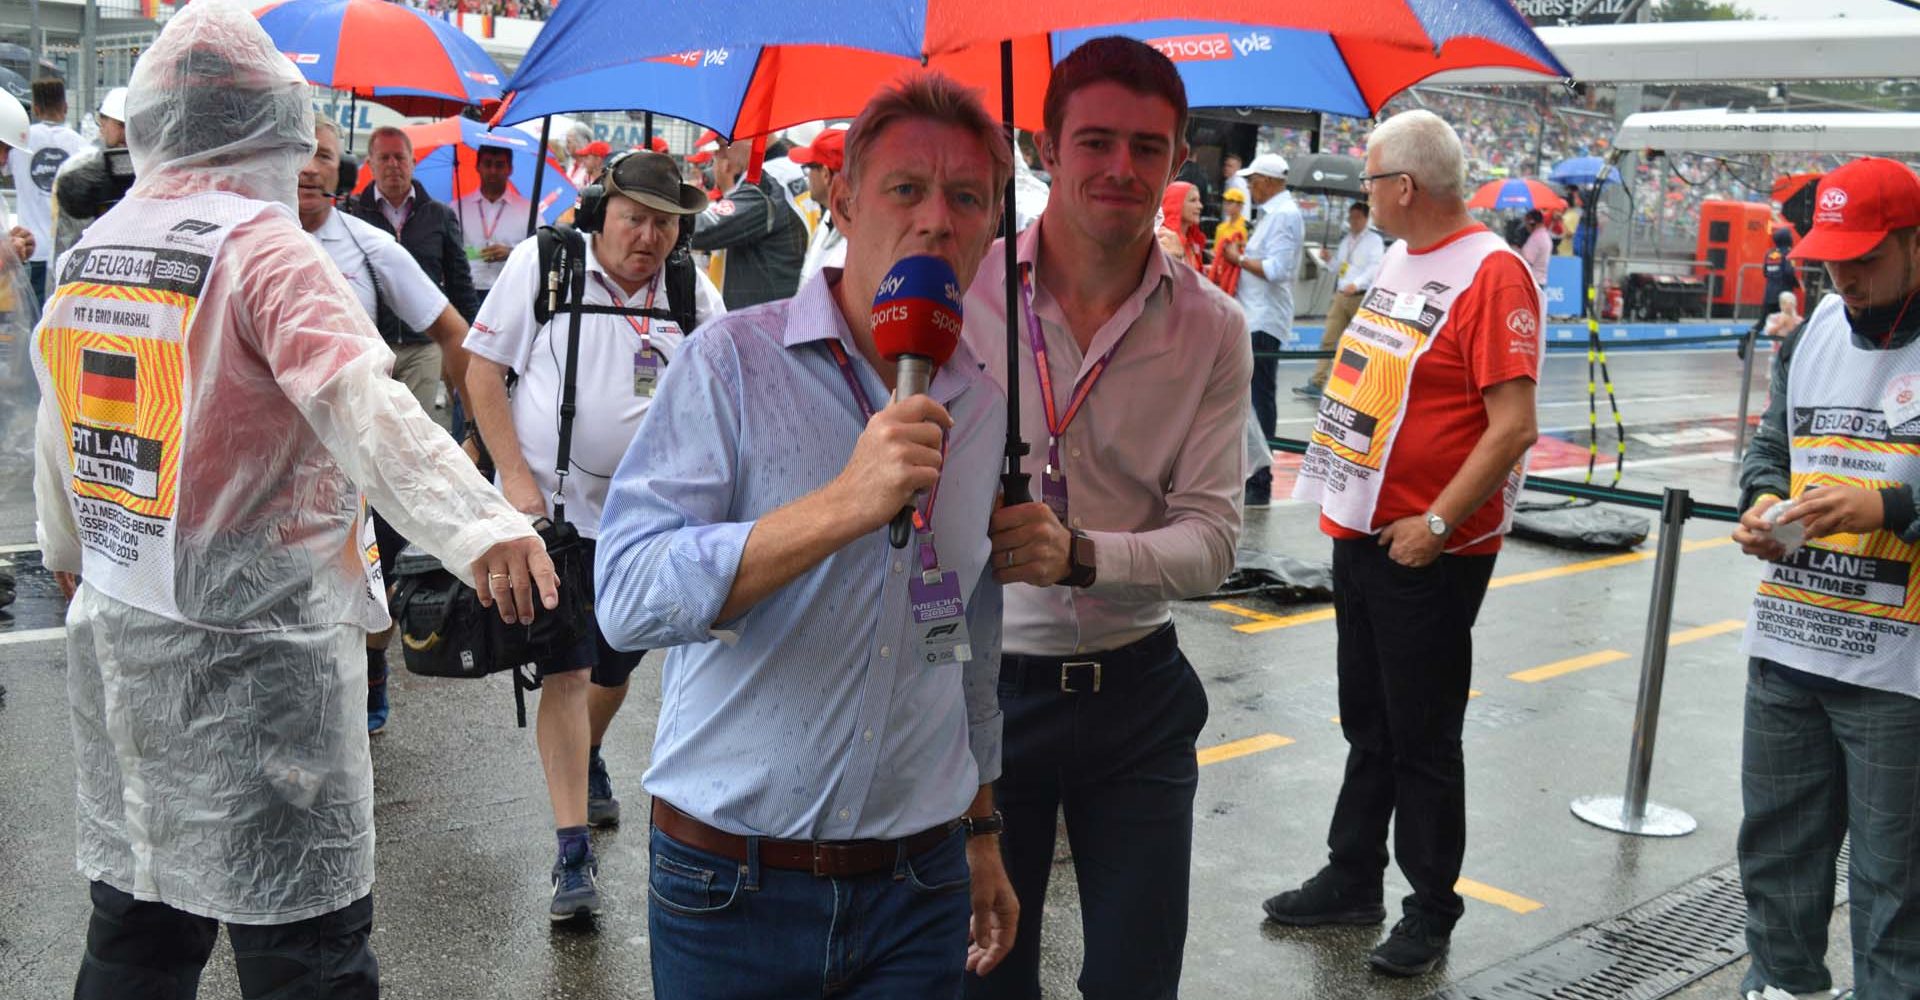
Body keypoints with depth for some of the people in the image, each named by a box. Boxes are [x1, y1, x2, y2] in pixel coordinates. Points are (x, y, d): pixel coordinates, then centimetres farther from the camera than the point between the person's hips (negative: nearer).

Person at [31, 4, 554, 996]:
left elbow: (57, 428, 19)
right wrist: (476, 523, -42)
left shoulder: (90, 250, 7)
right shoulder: (264, 249, -15)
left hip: (115, 631, 8)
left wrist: (69, 553, 34)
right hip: (252, 645, -7)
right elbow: (361, 403, -31)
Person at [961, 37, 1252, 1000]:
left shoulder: (1212, 328, -4)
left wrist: (1079, 552, -27)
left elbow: (1211, 536, -10)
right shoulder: (960, 287, -9)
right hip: (982, 685, -1)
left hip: (1136, 695, 2)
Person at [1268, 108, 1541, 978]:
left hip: (1429, 550, -8)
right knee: (1367, 724, 18)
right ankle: (1352, 880, 32)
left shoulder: (1491, 273, -16)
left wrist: (1436, 524, -21)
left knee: (1422, 741, 4)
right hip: (1362, 534, 8)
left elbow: (1514, 427, -22)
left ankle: (1431, 912, 19)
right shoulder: (1398, 260, 11)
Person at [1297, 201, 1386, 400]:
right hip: (1340, 295, 6)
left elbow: (1375, 267, -15)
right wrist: (1327, 260, 2)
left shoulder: (1374, 240, -4)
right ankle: (1317, 384, -5)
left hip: (1362, 297, -6)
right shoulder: (1345, 239, 17)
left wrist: (1357, 284, -28)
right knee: (1329, 339, -2)